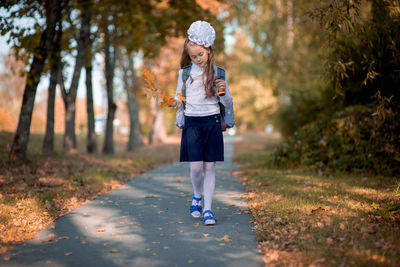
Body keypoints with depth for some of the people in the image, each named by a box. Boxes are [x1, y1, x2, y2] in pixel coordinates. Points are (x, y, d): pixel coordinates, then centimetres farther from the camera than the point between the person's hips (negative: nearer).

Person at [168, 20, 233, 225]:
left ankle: (207, 209, 10)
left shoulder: (217, 73, 2)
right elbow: (179, 99, 13)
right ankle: (197, 196, 24)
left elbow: (228, 104, 4)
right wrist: (173, 103, -9)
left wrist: (223, 93, -16)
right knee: (196, 167, -6)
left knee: (210, 167, 1)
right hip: (191, 122, 0)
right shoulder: (184, 73, 5)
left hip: (212, 122, 0)